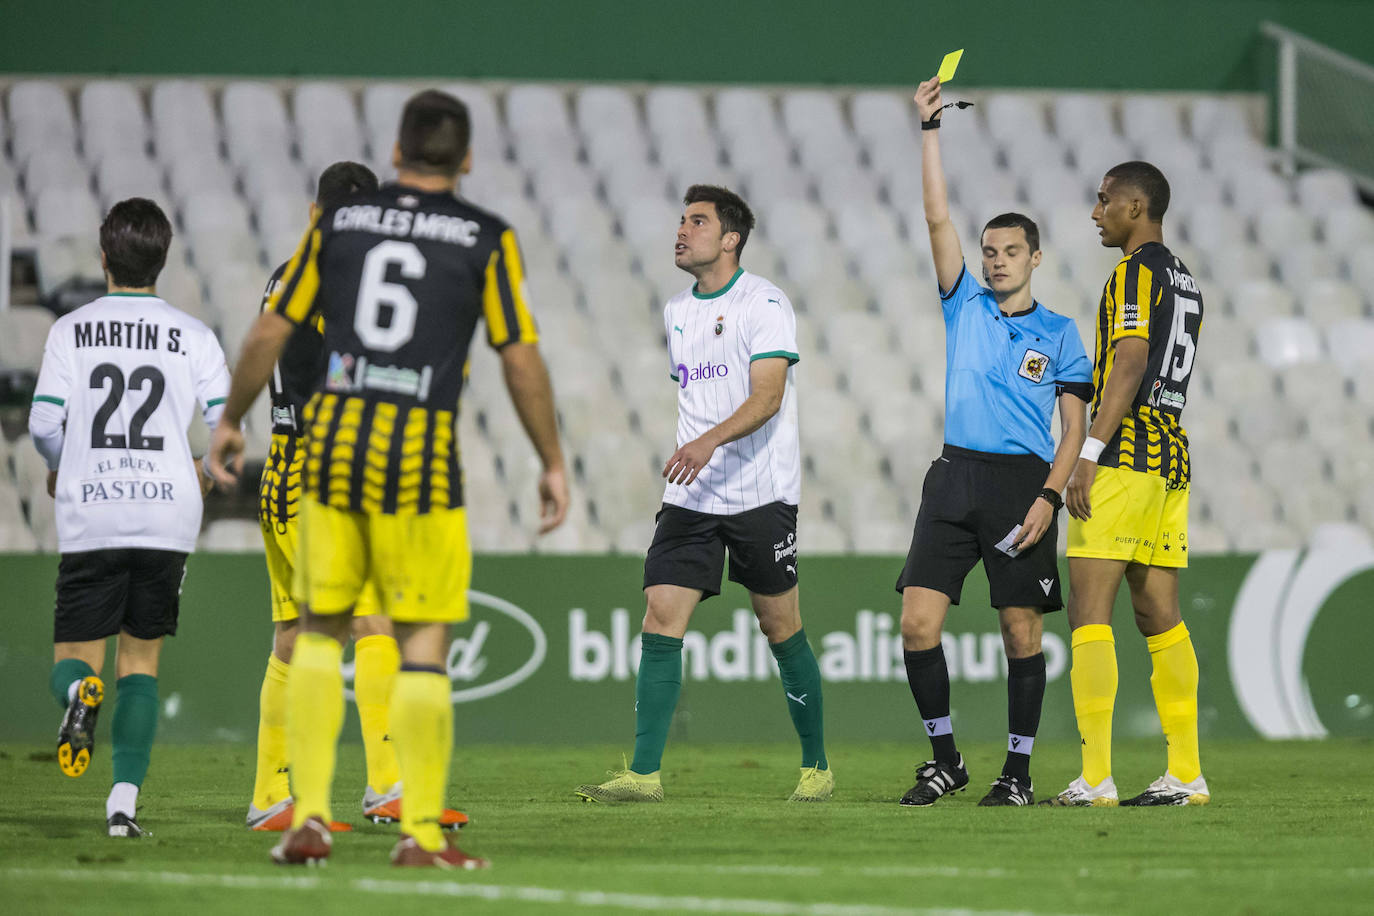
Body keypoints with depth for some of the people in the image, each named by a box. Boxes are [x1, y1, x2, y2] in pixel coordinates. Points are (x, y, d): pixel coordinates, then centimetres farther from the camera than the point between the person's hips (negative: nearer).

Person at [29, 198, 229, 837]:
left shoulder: (71, 330, 2)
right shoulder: (193, 336, 3)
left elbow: (44, 424, -5)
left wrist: (58, 467, 16)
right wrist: (200, 468, 18)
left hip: (89, 519, -1)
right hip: (167, 517, 1)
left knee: (72, 660, 8)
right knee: (140, 661, 11)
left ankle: (80, 694, -29)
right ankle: (124, 802, -1)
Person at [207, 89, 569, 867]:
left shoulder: (338, 222, 8)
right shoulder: (486, 239, 1)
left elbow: (270, 334, 9)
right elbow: (522, 360, -2)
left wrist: (230, 422, 22)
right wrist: (553, 463, 7)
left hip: (334, 436, 3)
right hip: (423, 451, -3)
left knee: (321, 629, 12)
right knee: (424, 643, 2)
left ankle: (310, 817, 6)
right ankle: (422, 832, 0)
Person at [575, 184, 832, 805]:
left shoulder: (763, 304, -8)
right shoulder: (676, 312, 14)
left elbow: (767, 396, -20)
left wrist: (710, 441, -34)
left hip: (760, 495, -6)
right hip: (691, 495, 6)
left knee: (781, 629, 2)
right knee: (661, 619, -7)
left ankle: (817, 766, 17)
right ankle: (644, 773, -10)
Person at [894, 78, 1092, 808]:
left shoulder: (1059, 333, 7)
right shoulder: (966, 306, 13)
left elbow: (1074, 426, 3)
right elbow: (937, 218, 7)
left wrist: (1049, 496, -10)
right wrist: (929, 129, 3)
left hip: (1023, 483, -2)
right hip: (956, 475, 2)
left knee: (1022, 630, -2)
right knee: (918, 620, -6)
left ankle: (1018, 769, 7)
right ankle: (944, 759, 6)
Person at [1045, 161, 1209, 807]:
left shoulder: (1136, 273, -8)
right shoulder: (1185, 282, 19)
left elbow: (1128, 367, -18)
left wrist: (1089, 455, -21)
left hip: (1125, 456, -9)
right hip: (1171, 458, 9)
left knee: (1089, 613, -9)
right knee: (1160, 617, 9)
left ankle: (1095, 777, -15)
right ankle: (1185, 773, 7)